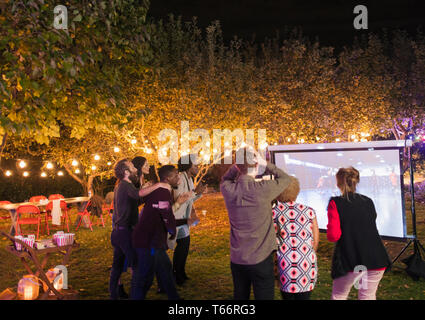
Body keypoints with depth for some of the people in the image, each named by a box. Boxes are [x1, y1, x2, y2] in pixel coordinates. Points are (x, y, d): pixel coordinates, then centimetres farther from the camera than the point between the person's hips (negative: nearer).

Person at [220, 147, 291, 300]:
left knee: (240, 296, 20)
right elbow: (285, 178, 0)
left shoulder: (228, 190, -9)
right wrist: (265, 163, -2)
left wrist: (238, 165, 3)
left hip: (237, 260, 4)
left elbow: (225, 179, 16)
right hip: (261, 259, -4)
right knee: (264, 297, 10)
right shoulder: (263, 189, -19)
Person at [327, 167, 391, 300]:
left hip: (350, 262, -4)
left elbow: (333, 236, -13)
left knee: (338, 296, 15)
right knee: (368, 296, 16)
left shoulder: (335, 203, -7)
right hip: (376, 259, 4)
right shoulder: (368, 202, 8)